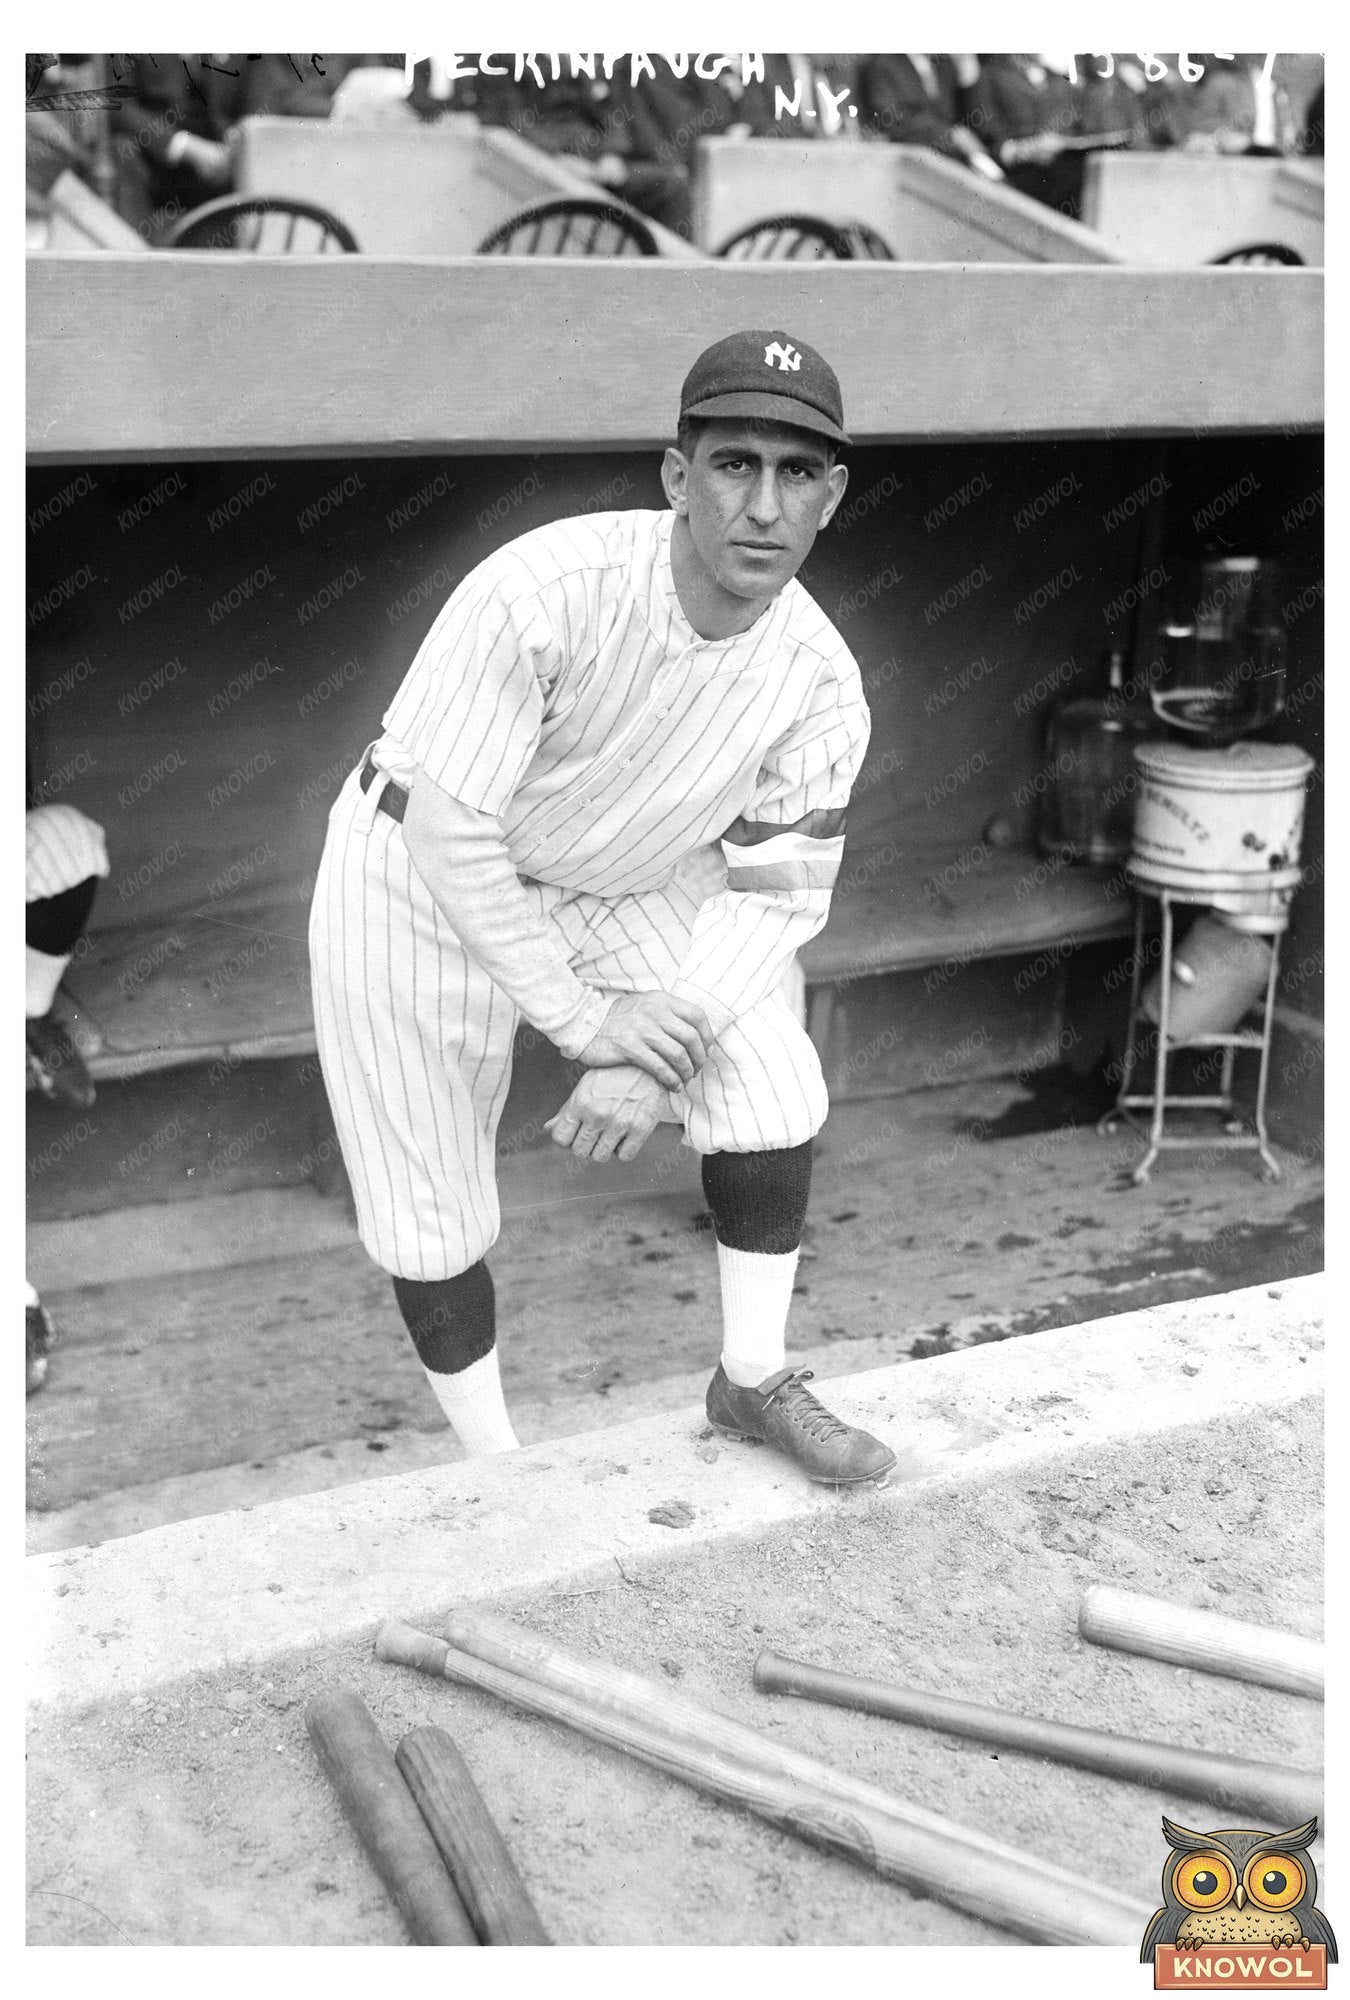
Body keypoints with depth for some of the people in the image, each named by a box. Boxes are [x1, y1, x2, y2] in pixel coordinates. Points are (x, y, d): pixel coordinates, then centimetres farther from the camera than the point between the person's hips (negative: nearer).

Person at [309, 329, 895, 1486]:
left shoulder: (821, 684, -18)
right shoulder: (544, 592, -34)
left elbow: (777, 891, -12)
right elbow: (449, 827, -29)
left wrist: (659, 1059, -25)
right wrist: (579, 1014, -24)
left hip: (618, 885, 4)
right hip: (417, 875, -3)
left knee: (772, 1078, -11)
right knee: (432, 1208, 2)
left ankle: (755, 1384, 11)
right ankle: (495, 1468, 26)